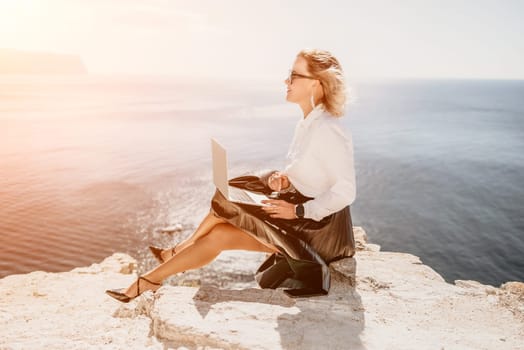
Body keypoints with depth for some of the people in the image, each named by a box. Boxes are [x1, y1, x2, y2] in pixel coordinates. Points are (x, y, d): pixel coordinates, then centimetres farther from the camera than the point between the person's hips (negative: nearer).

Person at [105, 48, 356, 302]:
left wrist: (298, 210, -21)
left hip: (318, 227, -8)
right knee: (218, 234, 0)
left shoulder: (327, 130, -23)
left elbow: (346, 191, -24)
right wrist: (285, 180, -3)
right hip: (301, 217, 8)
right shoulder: (306, 124, 6)